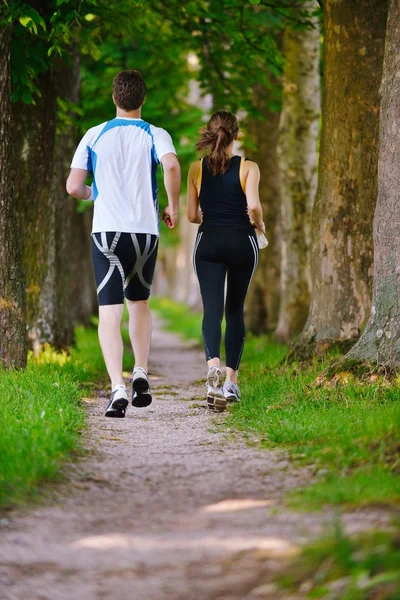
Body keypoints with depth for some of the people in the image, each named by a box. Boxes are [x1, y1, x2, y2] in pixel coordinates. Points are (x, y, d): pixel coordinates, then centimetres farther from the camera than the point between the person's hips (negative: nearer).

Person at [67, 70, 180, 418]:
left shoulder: (95, 136, 5)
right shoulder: (155, 135, 2)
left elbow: (74, 187, 1)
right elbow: (171, 165, -20)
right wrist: (173, 207, -5)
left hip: (106, 231, -1)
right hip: (145, 231, 1)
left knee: (110, 312, -4)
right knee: (139, 303, 22)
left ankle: (118, 387, -18)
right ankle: (141, 374, 12)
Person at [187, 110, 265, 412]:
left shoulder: (197, 169, 3)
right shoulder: (248, 167, -4)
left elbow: (192, 215, 4)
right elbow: (253, 206, -17)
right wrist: (260, 225, 4)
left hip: (209, 242, 1)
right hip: (242, 241, 0)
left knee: (212, 309, -6)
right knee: (235, 311, 13)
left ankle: (213, 365, -34)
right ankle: (231, 381, 14)